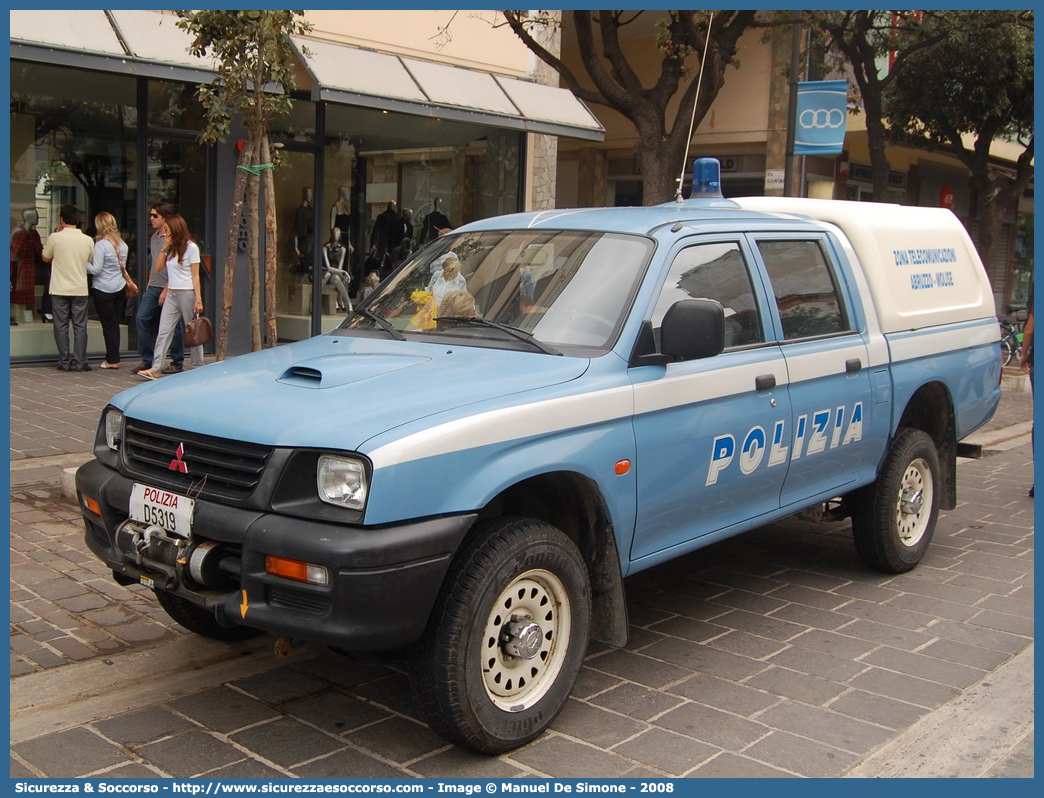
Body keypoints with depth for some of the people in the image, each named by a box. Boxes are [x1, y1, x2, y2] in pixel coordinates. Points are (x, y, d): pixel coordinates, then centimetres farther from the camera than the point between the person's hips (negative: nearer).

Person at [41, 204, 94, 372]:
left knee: (61, 326, 6)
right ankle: (80, 362, 4)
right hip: (80, 289, 1)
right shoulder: (87, 240, -2)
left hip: (60, 289, -1)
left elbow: (45, 258, 8)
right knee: (80, 326, 6)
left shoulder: (55, 237, -8)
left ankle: (64, 361, 6)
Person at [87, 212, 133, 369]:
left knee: (108, 325, 1)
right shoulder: (123, 244, 5)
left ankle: (112, 360, 5)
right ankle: (113, 357, 15)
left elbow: (96, 269, -16)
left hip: (103, 290, -6)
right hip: (120, 287, 6)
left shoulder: (100, 244, -15)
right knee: (115, 324, 11)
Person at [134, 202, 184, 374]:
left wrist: (166, 291, -17)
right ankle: (147, 360, 8)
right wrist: (149, 285, 18)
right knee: (141, 319, 0)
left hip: (169, 289, -8)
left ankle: (177, 363, 12)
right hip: (153, 287, 8)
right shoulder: (153, 238, 15)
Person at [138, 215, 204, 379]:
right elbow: (158, 267, 8)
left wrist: (198, 299, -13)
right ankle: (156, 369, -5)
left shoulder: (191, 247, -5)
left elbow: (195, 276, -8)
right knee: (164, 332, -2)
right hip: (171, 294, 6)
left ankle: (198, 368, 13)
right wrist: (164, 248, 0)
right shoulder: (171, 247, 13)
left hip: (187, 294, -6)